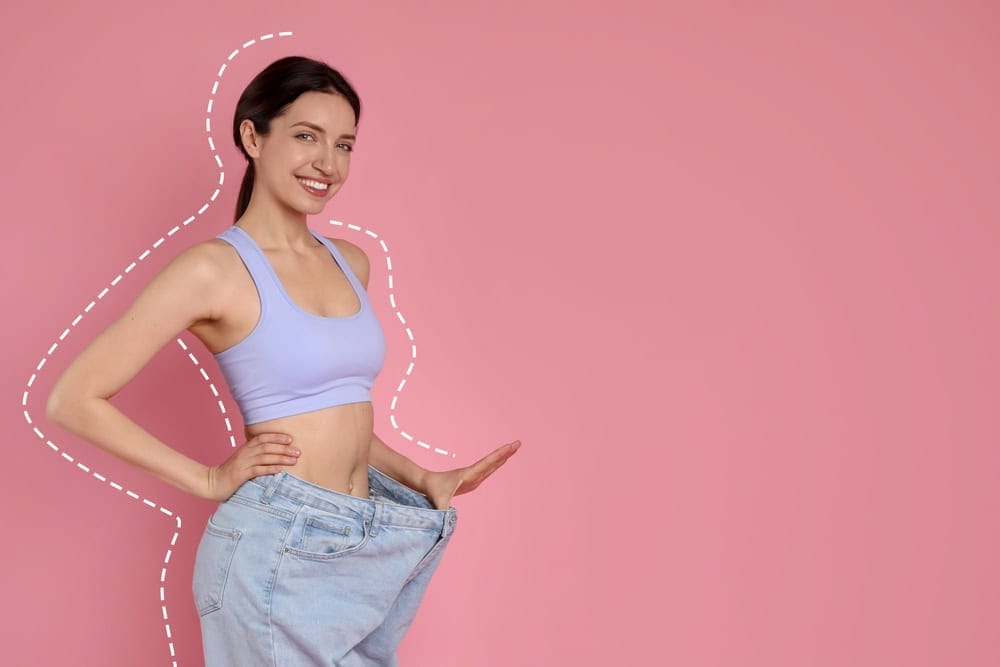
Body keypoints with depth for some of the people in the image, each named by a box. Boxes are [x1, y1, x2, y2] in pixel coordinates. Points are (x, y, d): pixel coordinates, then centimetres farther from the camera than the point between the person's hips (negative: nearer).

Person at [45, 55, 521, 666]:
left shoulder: (351, 262, 9)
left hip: (362, 554, 6)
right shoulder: (215, 268, -11)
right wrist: (208, 479, -8)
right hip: (278, 550, -6)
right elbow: (74, 399, -10)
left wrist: (424, 480, 8)